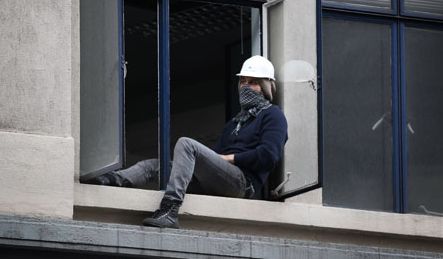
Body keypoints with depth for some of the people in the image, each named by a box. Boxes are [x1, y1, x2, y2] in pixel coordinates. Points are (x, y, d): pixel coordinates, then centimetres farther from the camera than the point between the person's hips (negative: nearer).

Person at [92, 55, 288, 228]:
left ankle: (169, 212, -44)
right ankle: (113, 180, -29)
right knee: (153, 165, -1)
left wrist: (228, 158, -4)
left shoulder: (272, 115, 11)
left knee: (186, 144, -27)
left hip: (243, 183, -8)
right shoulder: (235, 122, 36)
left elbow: (269, 155, -7)